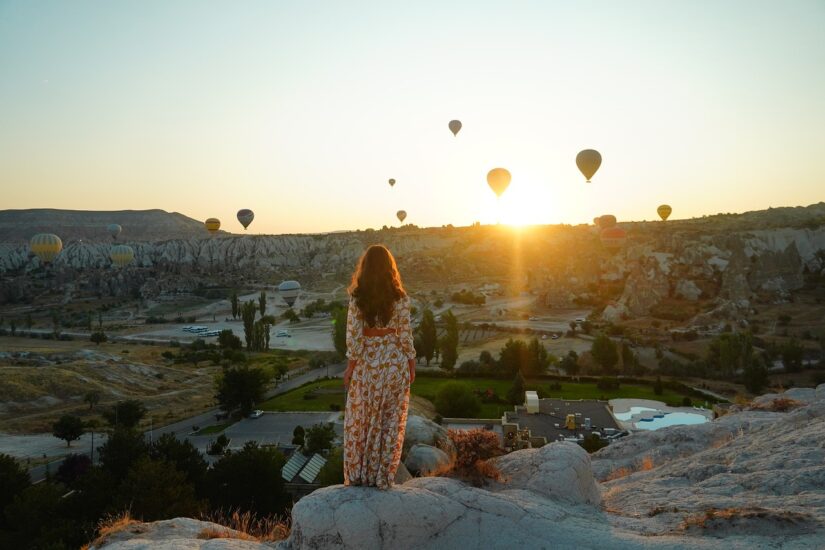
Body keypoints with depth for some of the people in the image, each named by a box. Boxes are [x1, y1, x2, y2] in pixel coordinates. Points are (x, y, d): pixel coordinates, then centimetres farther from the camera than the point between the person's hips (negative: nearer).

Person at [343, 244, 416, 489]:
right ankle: (383, 477, 16)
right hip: (394, 361, 0)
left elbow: (353, 334, -7)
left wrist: (351, 366, 0)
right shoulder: (399, 298, -8)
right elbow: (405, 333, -5)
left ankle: (357, 475, 20)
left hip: (366, 361, 1)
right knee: (391, 420, 10)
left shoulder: (357, 297, -7)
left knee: (360, 418, 13)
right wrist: (412, 364, 5)